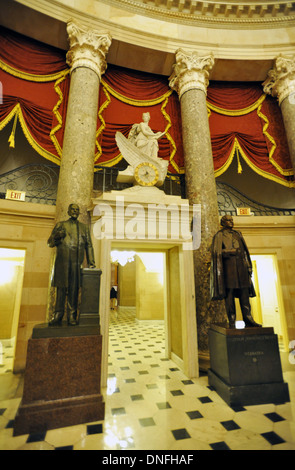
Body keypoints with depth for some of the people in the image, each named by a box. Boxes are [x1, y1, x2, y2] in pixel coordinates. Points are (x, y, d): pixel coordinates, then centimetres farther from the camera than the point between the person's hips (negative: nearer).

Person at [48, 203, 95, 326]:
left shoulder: (84, 227, 18)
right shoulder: (61, 225, 16)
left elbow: (89, 245, 13)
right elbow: (50, 243, 13)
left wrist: (91, 262, 5)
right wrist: (56, 237, -10)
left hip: (77, 262, 0)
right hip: (62, 261, 0)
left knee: (74, 288, -1)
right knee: (61, 287, -1)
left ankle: (72, 316, 5)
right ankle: (58, 315, 8)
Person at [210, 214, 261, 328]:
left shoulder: (238, 234, 23)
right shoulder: (219, 235, 6)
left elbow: (244, 250, 22)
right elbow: (217, 252, -4)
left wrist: (248, 266, 13)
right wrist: (232, 251, -15)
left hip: (241, 265, 6)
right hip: (228, 265, -5)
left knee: (244, 293, 1)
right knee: (229, 293, -6)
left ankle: (248, 319, 4)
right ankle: (232, 322, -2)